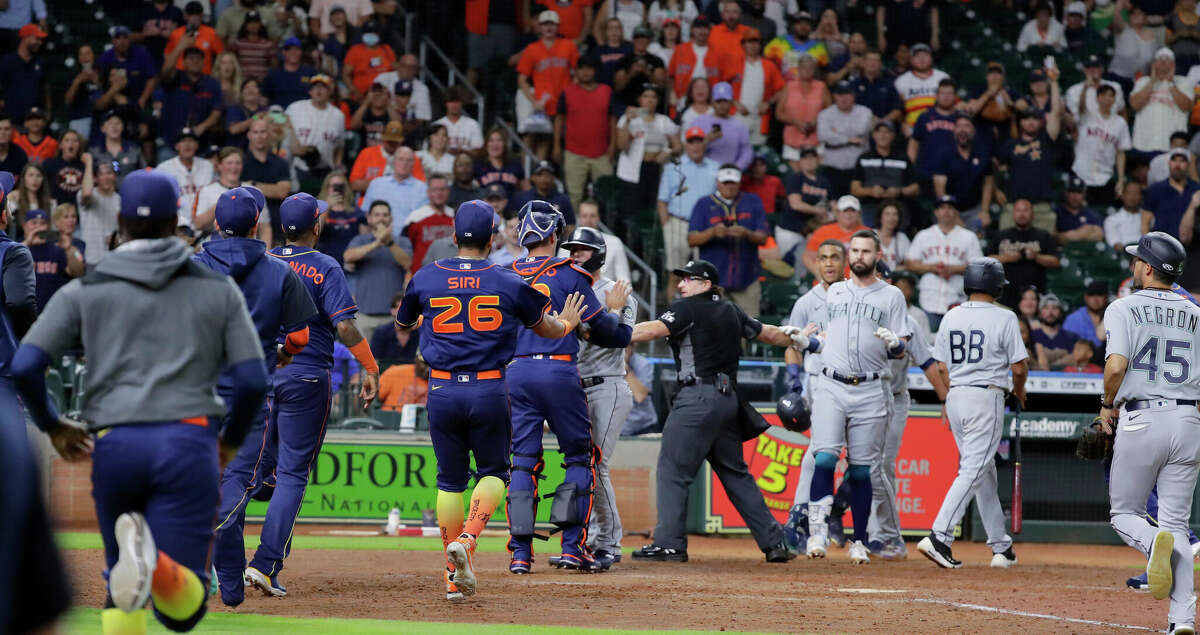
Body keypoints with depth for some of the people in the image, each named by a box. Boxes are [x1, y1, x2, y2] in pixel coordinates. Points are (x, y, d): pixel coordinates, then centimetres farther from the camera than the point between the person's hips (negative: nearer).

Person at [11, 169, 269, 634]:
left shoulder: (85, 292, 11)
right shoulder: (218, 289, 13)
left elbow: (25, 366, 1)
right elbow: (253, 380, 5)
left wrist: (51, 426, 19)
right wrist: (230, 443, 23)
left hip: (115, 447, 1)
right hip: (189, 443, -1)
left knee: (121, 595, 20)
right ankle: (156, 562, -38)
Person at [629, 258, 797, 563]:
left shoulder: (688, 308, -5)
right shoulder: (730, 312, 17)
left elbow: (653, 329, -19)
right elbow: (768, 333, 29)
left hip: (699, 398, -8)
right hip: (730, 400, 8)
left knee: (672, 469, -6)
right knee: (735, 473, 15)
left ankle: (669, 543, -12)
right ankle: (774, 542, 14)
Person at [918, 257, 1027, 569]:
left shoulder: (951, 317, 7)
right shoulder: (1004, 318, -8)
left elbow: (942, 367, 9)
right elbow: (1019, 367, -7)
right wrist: (1019, 390, 14)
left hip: (956, 395, 6)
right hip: (987, 397, -6)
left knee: (984, 472, 15)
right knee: (974, 471, -9)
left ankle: (1001, 546, 19)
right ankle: (939, 537, -22)